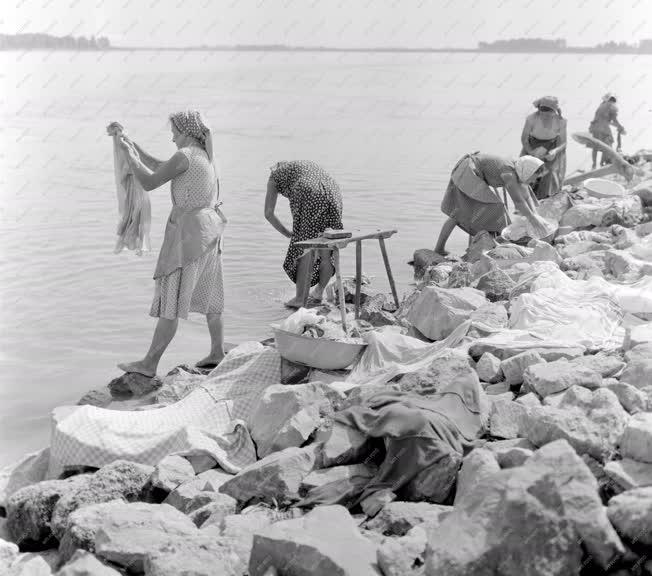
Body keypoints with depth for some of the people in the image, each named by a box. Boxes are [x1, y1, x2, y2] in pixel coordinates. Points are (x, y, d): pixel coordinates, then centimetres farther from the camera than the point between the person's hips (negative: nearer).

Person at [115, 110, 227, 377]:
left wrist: (130, 155, 1)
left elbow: (148, 182, -11)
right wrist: (133, 146, 19)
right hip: (209, 228, 9)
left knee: (171, 300, -5)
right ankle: (217, 353, 26)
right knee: (208, 294, 18)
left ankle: (149, 364, 1)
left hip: (189, 230, -9)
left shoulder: (184, 156, -15)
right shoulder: (205, 155, 14)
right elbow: (159, 167, 22)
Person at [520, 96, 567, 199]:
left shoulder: (561, 121, -20)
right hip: (532, 148, 0)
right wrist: (531, 153, -24)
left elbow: (563, 143, -10)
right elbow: (524, 139, -9)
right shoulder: (531, 118, -24)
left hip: (552, 149, 0)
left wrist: (555, 152, -32)